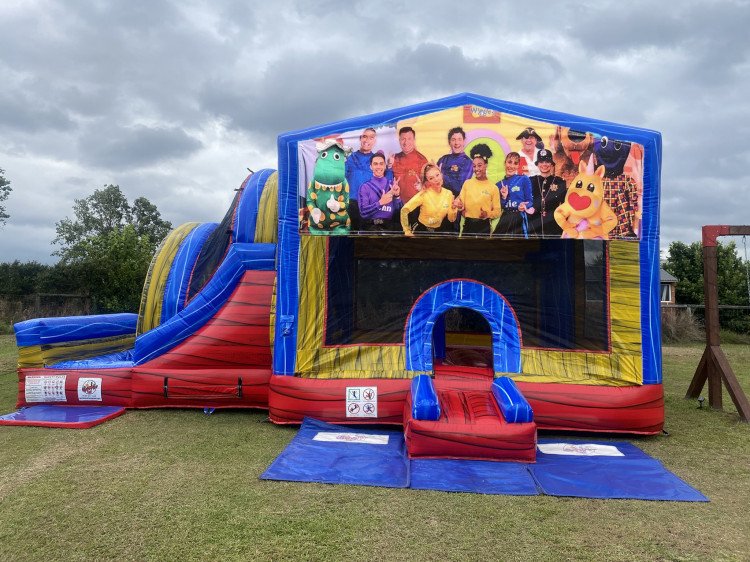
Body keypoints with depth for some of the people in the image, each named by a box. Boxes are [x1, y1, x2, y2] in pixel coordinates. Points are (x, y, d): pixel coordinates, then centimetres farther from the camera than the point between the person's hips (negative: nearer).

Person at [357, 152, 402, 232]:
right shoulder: (364, 187, 5)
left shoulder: (392, 185, 11)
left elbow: (399, 211, 7)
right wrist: (380, 203, -16)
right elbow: (363, 212, -5)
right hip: (370, 226, -1)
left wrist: (396, 196, -9)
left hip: (388, 226, 1)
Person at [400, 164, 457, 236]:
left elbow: (451, 219, 1)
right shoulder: (424, 194, -17)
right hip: (422, 229, -4)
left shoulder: (448, 193, -5)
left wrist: (454, 208, -17)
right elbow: (404, 210, -20)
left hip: (439, 230, 5)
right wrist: (407, 231, -18)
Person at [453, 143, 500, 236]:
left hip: (484, 226, -1)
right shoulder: (467, 183, 4)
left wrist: (487, 214, -18)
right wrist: (459, 205, -15)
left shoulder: (493, 187, -2)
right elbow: (462, 205, 6)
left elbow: (497, 212, 0)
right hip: (468, 225, 2)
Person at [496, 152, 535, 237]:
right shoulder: (499, 184, 10)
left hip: (519, 219, -3)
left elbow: (530, 201, -2)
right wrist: (503, 198, -9)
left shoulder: (524, 180, 1)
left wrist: (524, 206, -22)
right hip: (504, 220, 3)